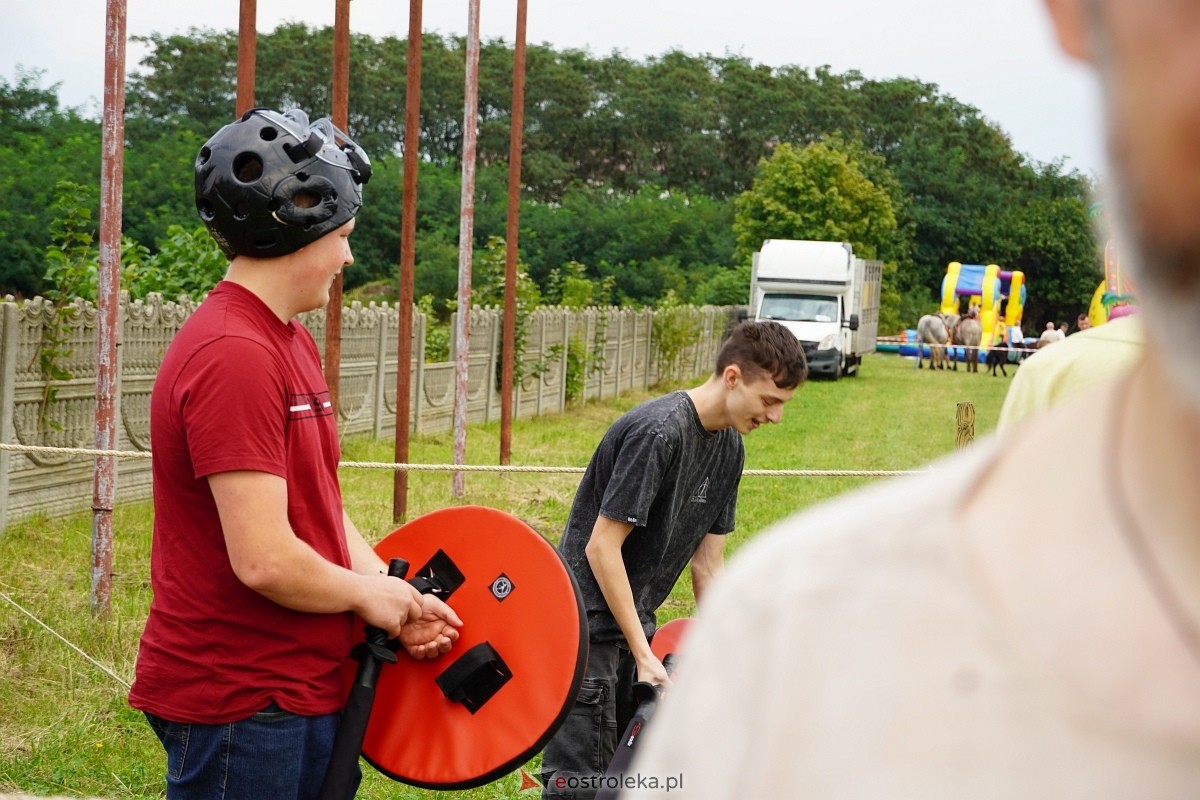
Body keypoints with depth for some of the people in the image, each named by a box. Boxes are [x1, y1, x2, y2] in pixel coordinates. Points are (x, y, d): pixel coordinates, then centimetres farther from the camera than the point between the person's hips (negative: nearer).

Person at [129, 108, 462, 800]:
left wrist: (393, 592, 0)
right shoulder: (233, 355, -21)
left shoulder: (292, 343, 12)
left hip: (308, 686, 10)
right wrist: (370, 594, -9)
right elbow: (264, 559, -26)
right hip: (240, 706, -10)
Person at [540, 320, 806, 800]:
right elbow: (601, 546, -22)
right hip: (587, 618, -9)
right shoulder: (658, 432, -22)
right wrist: (643, 653, -19)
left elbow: (707, 563, 9)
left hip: (631, 617, 9)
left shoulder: (729, 446, 5)